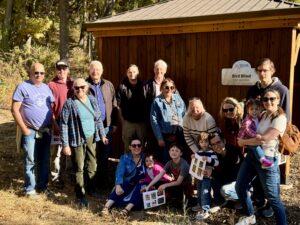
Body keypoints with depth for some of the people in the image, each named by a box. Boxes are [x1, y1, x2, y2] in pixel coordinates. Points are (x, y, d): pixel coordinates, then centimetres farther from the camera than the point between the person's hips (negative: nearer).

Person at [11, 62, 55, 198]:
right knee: (30, 161, 0)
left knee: (45, 160, 12)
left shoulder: (46, 88, 11)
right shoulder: (23, 87, -7)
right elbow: (15, 110, -10)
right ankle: (30, 189, 14)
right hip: (30, 132, -5)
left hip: (46, 131, 5)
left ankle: (43, 185, 26)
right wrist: (24, 129, -13)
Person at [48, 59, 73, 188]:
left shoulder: (73, 84, 7)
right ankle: (56, 176, 14)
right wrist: (55, 124, -11)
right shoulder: (51, 85, -6)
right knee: (58, 151, 2)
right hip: (58, 124, -4)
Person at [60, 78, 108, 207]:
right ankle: (81, 196, 12)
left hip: (91, 138, 5)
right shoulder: (69, 103, -11)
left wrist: (102, 135, 9)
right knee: (79, 168, 1)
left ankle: (91, 189, 36)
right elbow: (64, 125, -11)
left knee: (92, 166, 15)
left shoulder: (92, 100, 5)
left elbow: (98, 119, 13)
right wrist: (65, 144, -14)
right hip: (77, 140, -5)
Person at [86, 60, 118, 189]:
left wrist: (114, 123, 5)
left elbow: (114, 105, 9)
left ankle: (102, 181, 23)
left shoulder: (108, 85, 9)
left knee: (105, 155, 10)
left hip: (106, 126, 3)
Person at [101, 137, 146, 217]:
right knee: (120, 188, -30)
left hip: (140, 185, 0)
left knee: (139, 188, -32)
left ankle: (127, 209, -45)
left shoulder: (145, 157, 0)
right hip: (128, 184, 0)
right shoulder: (125, 157, -1)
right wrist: (118, 185, -32)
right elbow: (120, 172, -15)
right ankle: (106, 207, -43)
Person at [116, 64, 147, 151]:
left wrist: (146, 118, -2)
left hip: (141, 121, 1)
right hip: (128, 121, -1)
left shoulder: (143, 86, 0)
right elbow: (119, 105, -3)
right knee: (127, 145, 10)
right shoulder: (122, 87, -4)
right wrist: (122, 118, -5)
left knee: (142, 144, 12)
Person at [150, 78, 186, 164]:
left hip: (180, 135, 4)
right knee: (166, 162, 4)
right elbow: (154, 121, -8)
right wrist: (159, 138, -10)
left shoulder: (178, 98, 7)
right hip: (166, 137, -3)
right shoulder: (157, 101, -5)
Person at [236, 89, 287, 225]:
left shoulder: (280, 119, -14)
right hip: (251, 155, 8)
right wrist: (243, 141, 2)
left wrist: (243, 142, -9)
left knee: (273, 198, -2)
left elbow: (264, 139, -22)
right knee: (240, 187, 15)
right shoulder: (263, 115, 11)